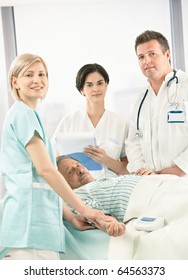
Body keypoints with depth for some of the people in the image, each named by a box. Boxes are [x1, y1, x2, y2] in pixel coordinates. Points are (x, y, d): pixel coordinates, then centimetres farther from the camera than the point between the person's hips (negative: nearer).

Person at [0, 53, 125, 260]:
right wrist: (83, 209, -8)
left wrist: (71, 217, 14)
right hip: (32, 214, -10)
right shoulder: (23, 113, -5)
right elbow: (45, 169, -13)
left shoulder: (25, 114, 22)